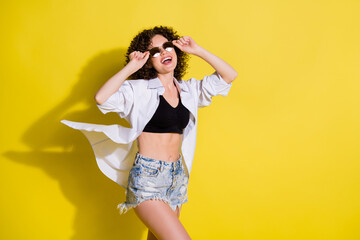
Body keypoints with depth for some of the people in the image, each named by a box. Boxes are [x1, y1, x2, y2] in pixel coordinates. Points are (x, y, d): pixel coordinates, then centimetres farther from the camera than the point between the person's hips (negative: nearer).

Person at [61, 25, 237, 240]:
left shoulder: (188, 90, 10)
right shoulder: (138, 89, -5)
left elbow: (229, 75, 11)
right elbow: (102, 99, -21)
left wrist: (198, 51, 3)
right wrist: (130, 68, -13)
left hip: (177, 177, 6)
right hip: (147, 178, -6)